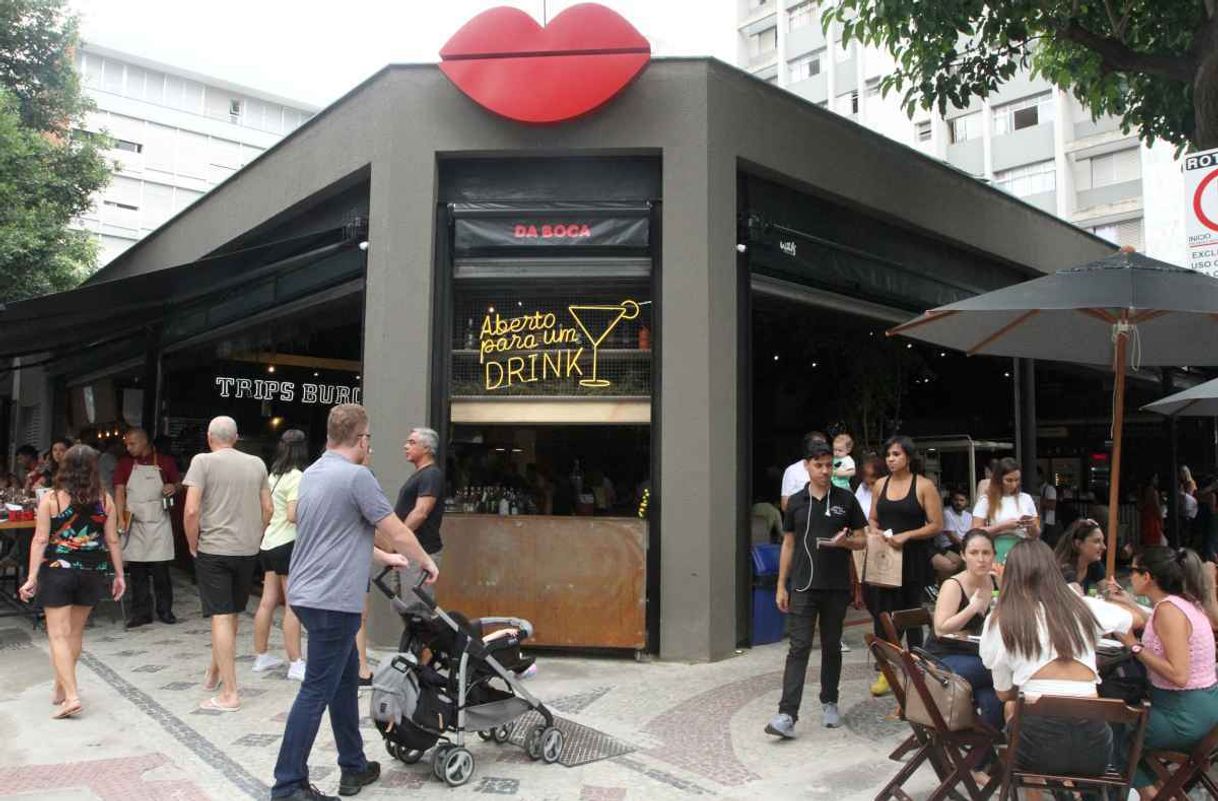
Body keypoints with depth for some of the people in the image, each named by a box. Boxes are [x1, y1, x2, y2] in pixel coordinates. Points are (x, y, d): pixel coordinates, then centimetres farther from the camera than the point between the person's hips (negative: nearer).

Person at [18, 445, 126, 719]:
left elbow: (40, 540, -9)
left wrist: (32, 577, -6)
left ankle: (71, 696, -7)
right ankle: (61, 689, 31)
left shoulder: (50, 499, -7)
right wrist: (119, 574, 9)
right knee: (75, 633, 17)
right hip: (91, 572, 3)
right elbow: (112, 541, 2)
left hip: (57, 570, -3)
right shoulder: (105, 500, -1)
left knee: (59, 635, 1)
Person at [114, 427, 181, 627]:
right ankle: (141, 612, 13)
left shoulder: (164, 462, 3)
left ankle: (165, 610, 12)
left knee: (160, 569, 0)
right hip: (134, 523, 1)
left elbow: (178, 483, 14)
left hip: (159, 523, -1)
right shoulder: (125, 463, 5)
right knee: (137, 571, 5)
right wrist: (120, 519, -12)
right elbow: (119, 493, -1)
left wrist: (174, 487, -11)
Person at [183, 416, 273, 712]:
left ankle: (229, 693, -3)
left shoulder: (203, 461, -6)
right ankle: (216, 670, 37)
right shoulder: (256, 464, 7)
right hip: (248, 550, 5)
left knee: (221, 617, -3)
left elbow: (191, 510, -13)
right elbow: (268, 508, 8)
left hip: (213, 550, -4)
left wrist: (193, 544, -1)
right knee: (232, 613, 19)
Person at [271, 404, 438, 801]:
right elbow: (398, 534, -12)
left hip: (310, 593, 9)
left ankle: (354, 766, 26)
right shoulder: (357, 476, -16)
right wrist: (426, 561, 6)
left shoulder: (312, 473, 12)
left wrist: (383, 557, 30)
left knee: (345, 679, 17)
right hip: (332, 600, -9)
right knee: (317, 690, -2)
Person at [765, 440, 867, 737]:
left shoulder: (846, 499, 2)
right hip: (803, 586, 0)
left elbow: (861, 541, 7)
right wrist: (781, 585, 5)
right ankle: (787, 715, -10)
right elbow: (788, 545, 9)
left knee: (832, 646, 12)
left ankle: (829, 703, 30)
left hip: (837, 587, 0)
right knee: (799, 648, -6)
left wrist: (844, 541, -17)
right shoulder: (796, 502, 5)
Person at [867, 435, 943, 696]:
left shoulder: (924, 486, -4)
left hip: (912, 559, -3)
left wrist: (906, 535, -17)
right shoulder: (881, 484, 10)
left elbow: (936, 525, -7)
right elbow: (873, 520, 18)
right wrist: (875, 531, -4)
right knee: (882, 611, 0)